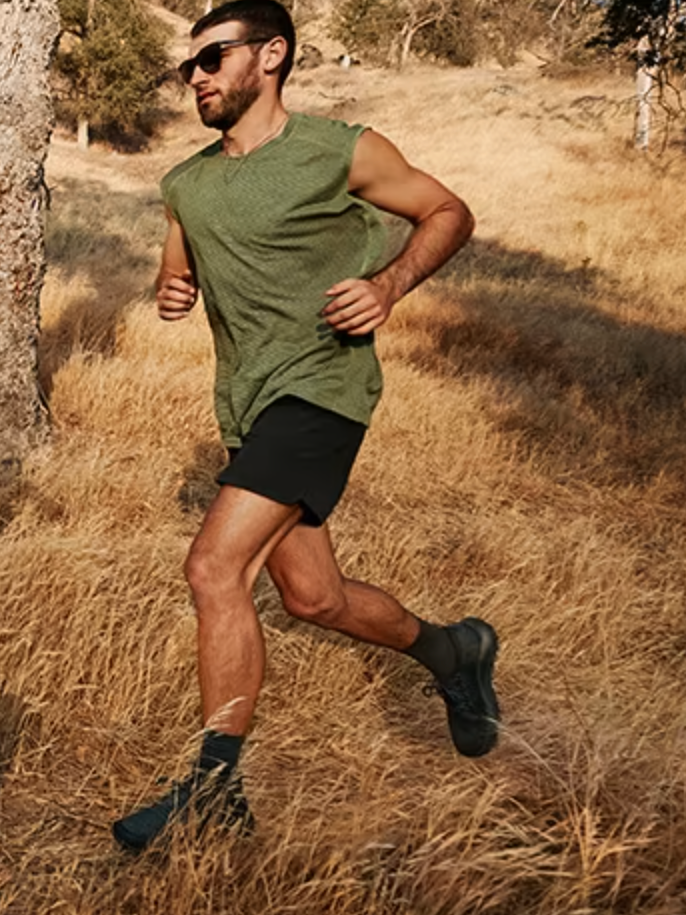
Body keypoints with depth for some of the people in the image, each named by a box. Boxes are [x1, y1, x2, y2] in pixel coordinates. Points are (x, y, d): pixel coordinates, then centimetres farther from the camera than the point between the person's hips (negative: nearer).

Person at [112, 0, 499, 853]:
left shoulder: (342, 151, -4)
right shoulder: (185, 185, 12)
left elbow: (450, 213, 4)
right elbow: (177, 271, 26)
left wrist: (388, 284, -14)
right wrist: (171, 291, 1)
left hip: (317, 388, -7)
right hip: (247, 405, 7)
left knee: (214, 567, -18)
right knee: (312, 597, 13)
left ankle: (214, 787, -6)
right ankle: (452, 650, 40)